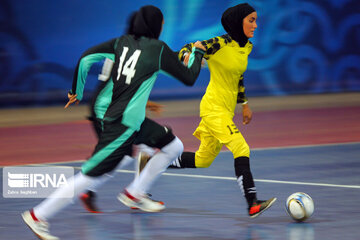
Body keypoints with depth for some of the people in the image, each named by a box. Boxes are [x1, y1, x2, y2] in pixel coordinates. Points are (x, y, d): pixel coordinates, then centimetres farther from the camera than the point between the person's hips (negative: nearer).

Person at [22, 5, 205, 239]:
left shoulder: (123, 42, 9)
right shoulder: (159, 49, -8)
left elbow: (86, 58, 4)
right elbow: (189, 78, 0)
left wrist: (77, 91, 17)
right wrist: (197, 53, 18)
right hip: (123, 125, -9)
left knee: (174, 147, 18)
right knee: (90, 175, -9)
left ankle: (134, 194, 22)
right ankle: (38, 216, -7)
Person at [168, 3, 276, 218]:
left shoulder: (247, 47, 8)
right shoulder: (220, 44, -16)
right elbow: (185, 51, -11)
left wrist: (245, 104, 24)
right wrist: (189, 56, -34)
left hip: (227, 109, 9)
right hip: (213, 108, -9)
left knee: (203, 160, 15)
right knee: (241, 149, -20)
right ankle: (253, 204, -24)